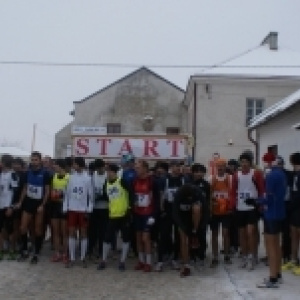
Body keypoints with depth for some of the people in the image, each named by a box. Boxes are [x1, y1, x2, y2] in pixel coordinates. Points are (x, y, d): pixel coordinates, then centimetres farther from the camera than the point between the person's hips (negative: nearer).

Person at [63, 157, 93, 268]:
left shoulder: (88, 178, -5)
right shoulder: (71, 177, 2)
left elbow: (90, 195, -2)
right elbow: (67, 193, 5)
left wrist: (89, 209, -6)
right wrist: (65, 208, 1)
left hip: (83, 210, -2)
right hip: (72, 209, 2)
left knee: (83, 233, 5)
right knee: (72, 233, 4)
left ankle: (83, 258, 14)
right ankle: (71, 258, 11)